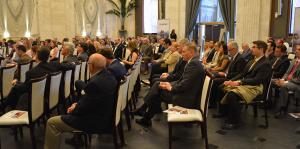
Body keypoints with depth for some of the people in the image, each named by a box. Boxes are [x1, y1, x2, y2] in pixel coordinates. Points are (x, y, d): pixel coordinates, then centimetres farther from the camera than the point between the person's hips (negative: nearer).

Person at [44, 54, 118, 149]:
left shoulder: (95, 82, -28)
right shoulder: (109, 76, 0)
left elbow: (83, 108, -20)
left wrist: (74, 109, 0)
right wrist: (78, 104, 5)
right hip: (105, 116, 10)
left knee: (52, 122, -3)